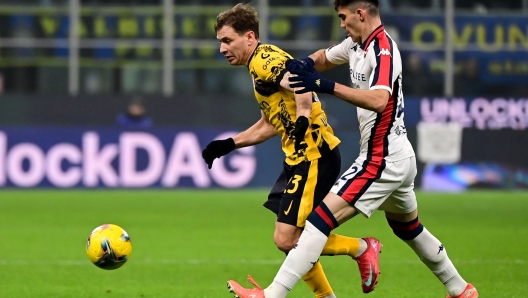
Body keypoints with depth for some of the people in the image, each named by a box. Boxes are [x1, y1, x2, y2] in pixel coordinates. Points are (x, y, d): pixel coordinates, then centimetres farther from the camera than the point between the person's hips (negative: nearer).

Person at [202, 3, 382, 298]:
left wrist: (303, 119, -38)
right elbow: (269, 125, 29)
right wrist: (228, 145, 26)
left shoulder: (264, 59, -12)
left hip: (315, 157, -10)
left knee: (287, 239, -12)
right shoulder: (260, 66, 19)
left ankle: (361, 248, 3)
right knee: (291, 238, 13)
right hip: (300, 158, 10)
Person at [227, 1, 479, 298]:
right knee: (410, 229, 26)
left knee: (323, 216, -17)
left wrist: (328, 86, -40)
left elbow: (379, 100, -36)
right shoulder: (356, 44, 8)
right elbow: (323, 58, 22)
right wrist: (305, 63, -2)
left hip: (382, 159, -11)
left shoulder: (383, 50, -20)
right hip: (399, 156, 11)